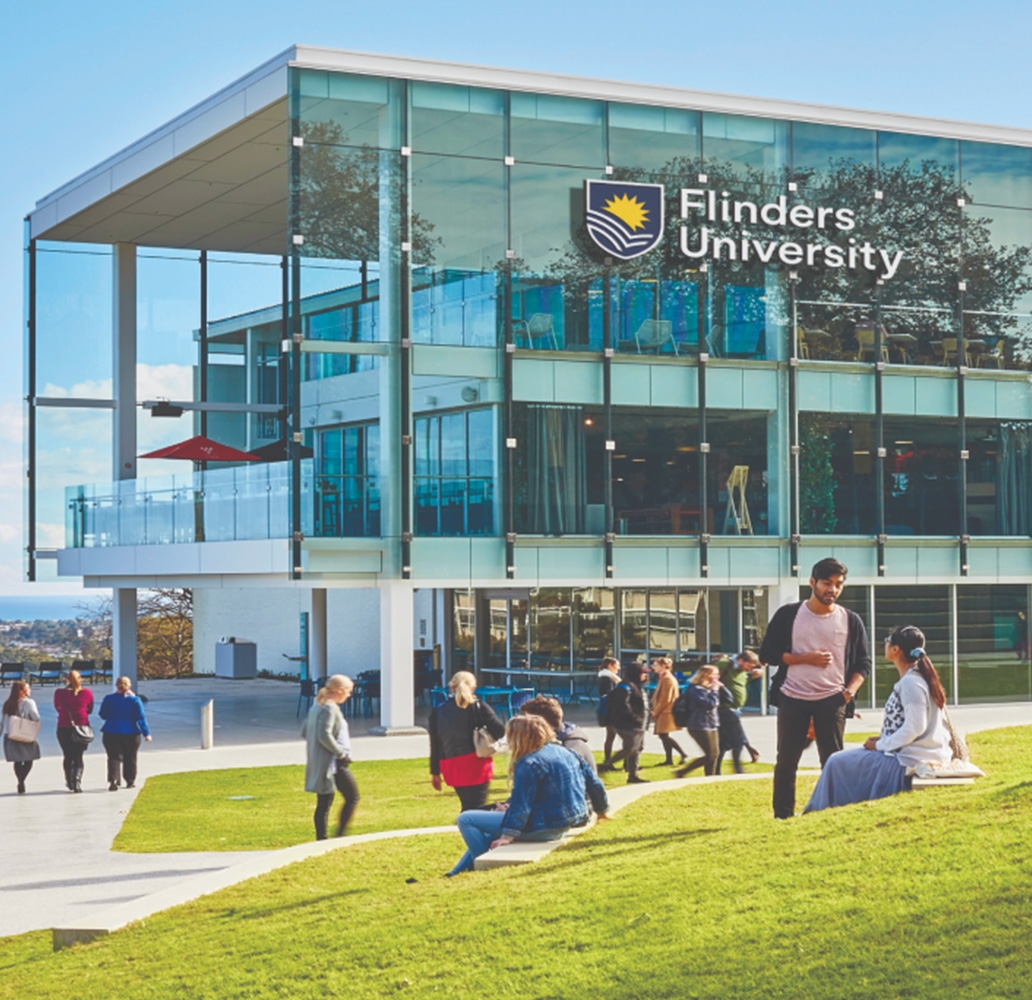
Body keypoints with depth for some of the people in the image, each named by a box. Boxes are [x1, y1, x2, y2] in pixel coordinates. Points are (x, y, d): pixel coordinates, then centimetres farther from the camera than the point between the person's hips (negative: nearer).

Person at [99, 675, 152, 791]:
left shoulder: (109, 699, -1)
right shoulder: (134, 700, -4)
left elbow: (103, 715, 8)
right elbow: (141, 718, -6)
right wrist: (146, 733, -3)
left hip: (111, 733, 0)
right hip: (131, 734, 0)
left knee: (114, 757, -2)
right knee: (130, 758, 14)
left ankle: (113, 781, -19)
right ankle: (130, 781, 22)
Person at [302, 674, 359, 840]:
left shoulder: (316, 706, 13)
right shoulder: (330, 708, -16)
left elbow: (304, 731, 17)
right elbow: (324, 735, -25)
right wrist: (341, 753, -16)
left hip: (318, 763, 9)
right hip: (334, 763, -9)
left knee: (324, 804, 12)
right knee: (352, 798, 1)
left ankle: (321, 839, 12)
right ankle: (340, 835, -1)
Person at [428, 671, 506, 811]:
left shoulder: (437, 712, 5)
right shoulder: (478, 707, -3)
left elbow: (435, 746, 7)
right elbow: (499, 730, -10)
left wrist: (435, 773, 15)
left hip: (451, 769, 4)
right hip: (476, 766, -4)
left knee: (468, 808, 19)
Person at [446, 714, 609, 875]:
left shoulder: (528, 763, -15)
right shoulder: (566, 753, 9)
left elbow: (520, 805, -20)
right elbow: (594, 783, 14)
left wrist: (507, 835, -18)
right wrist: (602, 809, 29)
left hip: (544, 828, -10)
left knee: (465, 819, -8)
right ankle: (456, 873, 26)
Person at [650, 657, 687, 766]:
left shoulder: (668, 679, -15)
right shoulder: (663, 678, 16)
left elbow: (665, 699, -19)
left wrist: (655, 712, -13)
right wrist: (655, 710, 9)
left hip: (666, 712, -10)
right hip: (663, 713, 10)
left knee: (664, 736, -10)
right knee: (664, 736, 10)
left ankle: (683, 754, -8)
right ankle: (669, 760, 12)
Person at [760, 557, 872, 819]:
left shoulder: (851, 620, 4)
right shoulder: (788, 615, 0)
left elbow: (863, 663, 10)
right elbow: (767, 653, -2)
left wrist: (850, 690, -8)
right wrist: (805, 658, -13)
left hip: (832, 700, 1)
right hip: (793, 698, 0)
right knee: (786, 760, 4)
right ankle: (782, 817, 12)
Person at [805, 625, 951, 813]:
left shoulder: (910, 682, -19)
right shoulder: (918, 677, 11)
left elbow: (914, 728, -24)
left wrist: (880, 745, -12)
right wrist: (883, 740, 8)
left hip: (907, 761, -10)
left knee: (837, 764, -3)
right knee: (841, 760, 19)